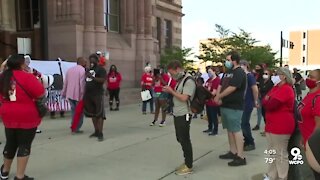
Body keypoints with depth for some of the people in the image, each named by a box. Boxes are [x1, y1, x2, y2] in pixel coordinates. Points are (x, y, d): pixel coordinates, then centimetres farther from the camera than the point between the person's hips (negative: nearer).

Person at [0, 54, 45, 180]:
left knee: (10, 144, 22)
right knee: (24, 145, 4)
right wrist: (36, 81, 1)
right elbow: (40, 94, -14)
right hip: (26, 117, -6)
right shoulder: (26, 77, -14)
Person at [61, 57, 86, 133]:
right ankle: (76, 128, 3)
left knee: (73, 110, 17)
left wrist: (64, 93, 20)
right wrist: (82, 94, -14)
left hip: (70, 94, 7)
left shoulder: (70, 69, 13)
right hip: (78, 95, -7)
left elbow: (65, 82, 14)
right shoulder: (82, 70, -10)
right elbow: (82, 83, -17)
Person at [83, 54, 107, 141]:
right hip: (88, 95, 7)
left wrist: (92, 77, -27)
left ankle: (100, 133, -8)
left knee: (99, 114, -8)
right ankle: (96, 131, 21)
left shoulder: (101, 69, -3)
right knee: (92, 113, 12)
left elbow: (103, 80, -18)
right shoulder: (88, 70, 19)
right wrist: (84, 94, 17)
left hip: (98, 94, -7)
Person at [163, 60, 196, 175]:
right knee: (180, 139, 15)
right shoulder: (180, 80, 13)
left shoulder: (189, 81, -16)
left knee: (185, 140, -1)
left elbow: (184, 98, -24)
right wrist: (169, 91, 4)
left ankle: (189, 166, 11)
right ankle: (186, 162, 28)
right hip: (177, 114, 9)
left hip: (184, 115, -9)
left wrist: (172, 91, -13)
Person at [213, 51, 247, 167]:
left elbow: (231, 88, -22)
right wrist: (218, 97, -4)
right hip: (225, 105, 9)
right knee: (230, 129, 15)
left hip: (234, 107, -9)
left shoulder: (239, 73, -14)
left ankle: (241, 157, -3)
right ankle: (233, 152, 25)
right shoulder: (227, 72, 15)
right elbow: (220, 85, 14)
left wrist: (219, 96, -12)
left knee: (236, 130, -8)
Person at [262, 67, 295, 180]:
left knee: (280, 154, 1)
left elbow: (270, 105, -24)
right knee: (273, 153, 19)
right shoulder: (277, 87, 14)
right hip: (272, 125, 10)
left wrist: (266, 101, -3)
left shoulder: (286, 89, -17)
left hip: (281, 126, -10)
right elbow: (265, 100, 9)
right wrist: (268, 101, -12)